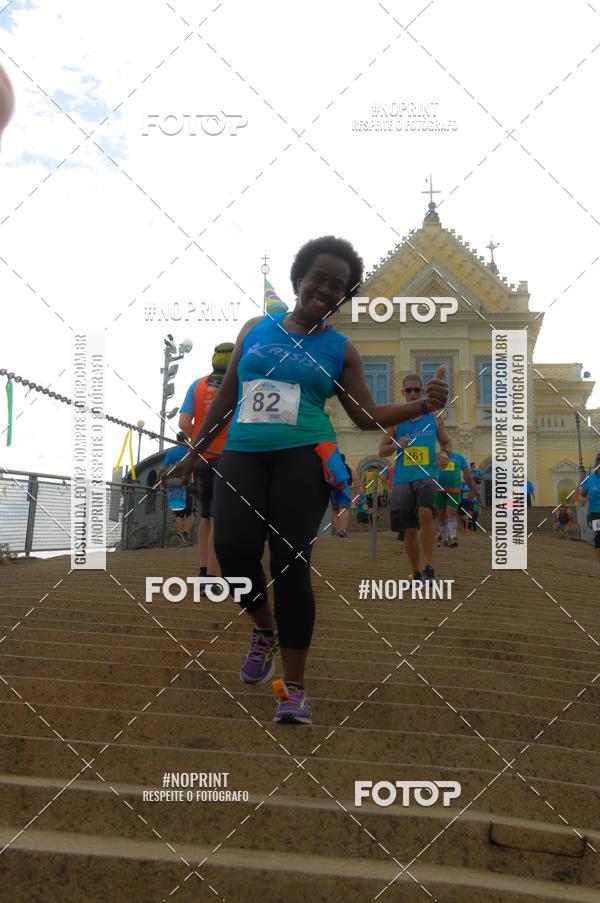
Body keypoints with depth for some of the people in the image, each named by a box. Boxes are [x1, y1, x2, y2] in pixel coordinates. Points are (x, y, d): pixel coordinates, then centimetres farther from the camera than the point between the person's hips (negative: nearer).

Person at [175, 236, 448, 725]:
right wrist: (196, 450, 20)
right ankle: (266, 629, 15)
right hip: (242, 456, 2)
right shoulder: (256, 329, 13)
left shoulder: (341, 349, 9)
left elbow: (367, 415, 9)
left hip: (304, 458, -2)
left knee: (291, 562, -10)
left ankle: (296, 687, 1)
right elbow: (226, 396, 19)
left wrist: (422, 405, -7)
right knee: (234, 548, -18)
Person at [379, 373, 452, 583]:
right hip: (402, 479, 2)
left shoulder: (434, 418, 8)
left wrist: (445, 452, -6)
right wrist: (396, 445, -12)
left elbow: (447, 442, 17)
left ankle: (429, 566, -21)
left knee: (425, 512, -29)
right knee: (409, 530, 4)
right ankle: (417, 573, 21)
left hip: (427, 475, -1)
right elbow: (382, 450, 9)